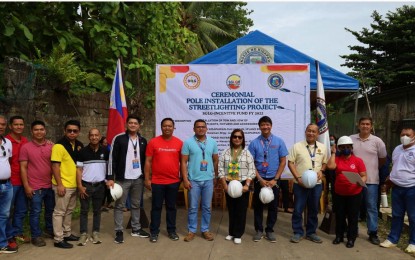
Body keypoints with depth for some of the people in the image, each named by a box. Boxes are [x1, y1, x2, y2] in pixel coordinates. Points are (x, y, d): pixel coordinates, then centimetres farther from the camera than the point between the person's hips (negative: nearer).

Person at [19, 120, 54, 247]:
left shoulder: (51, 147, 4)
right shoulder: (26, 147, -4)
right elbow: (23, 168, -5)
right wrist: (26, 186, -10)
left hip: (50, 185, 4)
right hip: (35, 187, -3)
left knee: (51, 210, 16)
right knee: (35, 212, 4)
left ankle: (50, 229, 36)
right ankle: (36, 236, 17)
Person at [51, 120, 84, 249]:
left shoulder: (79, 145, 7)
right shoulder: (59, 146, -15)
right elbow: (55, 166, -18)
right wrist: (59, 185, -21)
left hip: (74, 184, 8)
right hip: (63, 185, -8)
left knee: (69, 211, 18)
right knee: (59, 212, 1)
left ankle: (67, 234, 31)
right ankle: (58, 239, 8)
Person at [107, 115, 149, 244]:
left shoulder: (143, 141, 7)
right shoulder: (119, 139, -6)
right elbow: (112, 159, -8)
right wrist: (110, 177, -13)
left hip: (138, 178, 4)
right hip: (122, 179, -4)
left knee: (136, 205, 14)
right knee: (119, 205, 3)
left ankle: (136, 229, 25)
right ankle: (119, 231, 12)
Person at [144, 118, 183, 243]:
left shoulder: (179, 143, 1)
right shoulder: (153, 142, -4)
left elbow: (182, 162, 8)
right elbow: (148, 161, -1)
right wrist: (147, 179, -4)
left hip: (174, 181, 2)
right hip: (157, 181, -1)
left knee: (171, 207, 13)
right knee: (156, 207, 8)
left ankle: (172, 231, 25)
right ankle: (154, 232, 19)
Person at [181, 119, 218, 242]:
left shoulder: (212, 142, 4)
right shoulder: (188, 143, -4)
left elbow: (216, 160, 10)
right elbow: (183, 162, -4)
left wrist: (217, 176, 8)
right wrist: (185, 179, -9)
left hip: (208, 180, 2)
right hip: (194, 180, -2)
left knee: (206, 207, 10)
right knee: (193, 207, 6)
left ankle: (205, 230, 23)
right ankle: (191, 230, 19)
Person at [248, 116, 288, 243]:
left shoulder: (279, 141, -2)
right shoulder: (254, 143, -4)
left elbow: (283, 161, -1)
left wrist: (275, 179, -7)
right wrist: (260, 179, -10)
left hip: (273, 179, 1)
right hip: (259, 179, 0)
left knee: (273, 206, 8)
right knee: (258, 205, 7)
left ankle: (269, 230, 22)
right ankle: (258, 230, 21)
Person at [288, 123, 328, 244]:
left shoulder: (322, 147, 7)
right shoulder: (297, 146, -3)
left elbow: (325, 163, 15)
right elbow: (290, 163, -4)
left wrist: (321, 171, -7)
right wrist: (298, 178, -13)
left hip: (316, 184, 3)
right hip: (300, 184, -3)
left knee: (313, 210, 11)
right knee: (298, 209, 2)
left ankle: (311, 233, 24)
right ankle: (297, 232, 15)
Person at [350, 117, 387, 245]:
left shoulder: (377, 141, -3)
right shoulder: (350, 139, 1)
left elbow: (383, 159, 9)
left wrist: (373, 168, 13)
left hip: (371, 180, -1)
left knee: (371, 207, 4)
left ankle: (373, 233, 12)